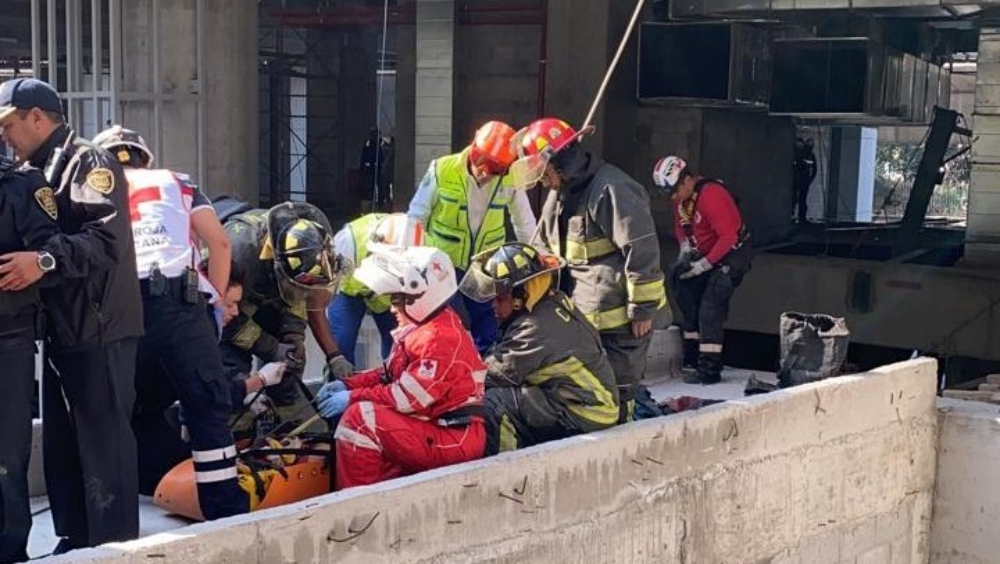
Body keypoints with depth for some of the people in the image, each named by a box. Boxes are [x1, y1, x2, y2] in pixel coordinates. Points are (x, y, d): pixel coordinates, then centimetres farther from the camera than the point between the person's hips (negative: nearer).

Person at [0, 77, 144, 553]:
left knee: (104, 441, -6)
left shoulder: (89, 162, -8)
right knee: (61, 443, 14)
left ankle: (115, 547, 0)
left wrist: (45, 260, -34)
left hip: (98, 330, -9)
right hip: (62, 330, 10)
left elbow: (107, 237, -23)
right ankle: (74, 541, 24)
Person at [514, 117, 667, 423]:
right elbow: (543, 252, 22)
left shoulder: (610, 189, -18)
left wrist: (643, 308, -19)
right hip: (583, 316, 10)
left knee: (615, 392, -5)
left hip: (621, 317, -10)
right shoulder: (559, 196, 14)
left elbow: (641, 249, -21)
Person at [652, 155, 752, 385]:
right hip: (705, 253, 9)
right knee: (687, 298, 11)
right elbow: (681, 226, 15)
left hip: (731, 254, -9)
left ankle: (710, 368, -14)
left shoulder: (712, 195, -27)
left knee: (710, 308, -15)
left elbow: (728, 237, -28)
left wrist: (703, 265, -25)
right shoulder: (682, 196, 0)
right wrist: (685, 251, -2)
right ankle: (692, 355, 23)